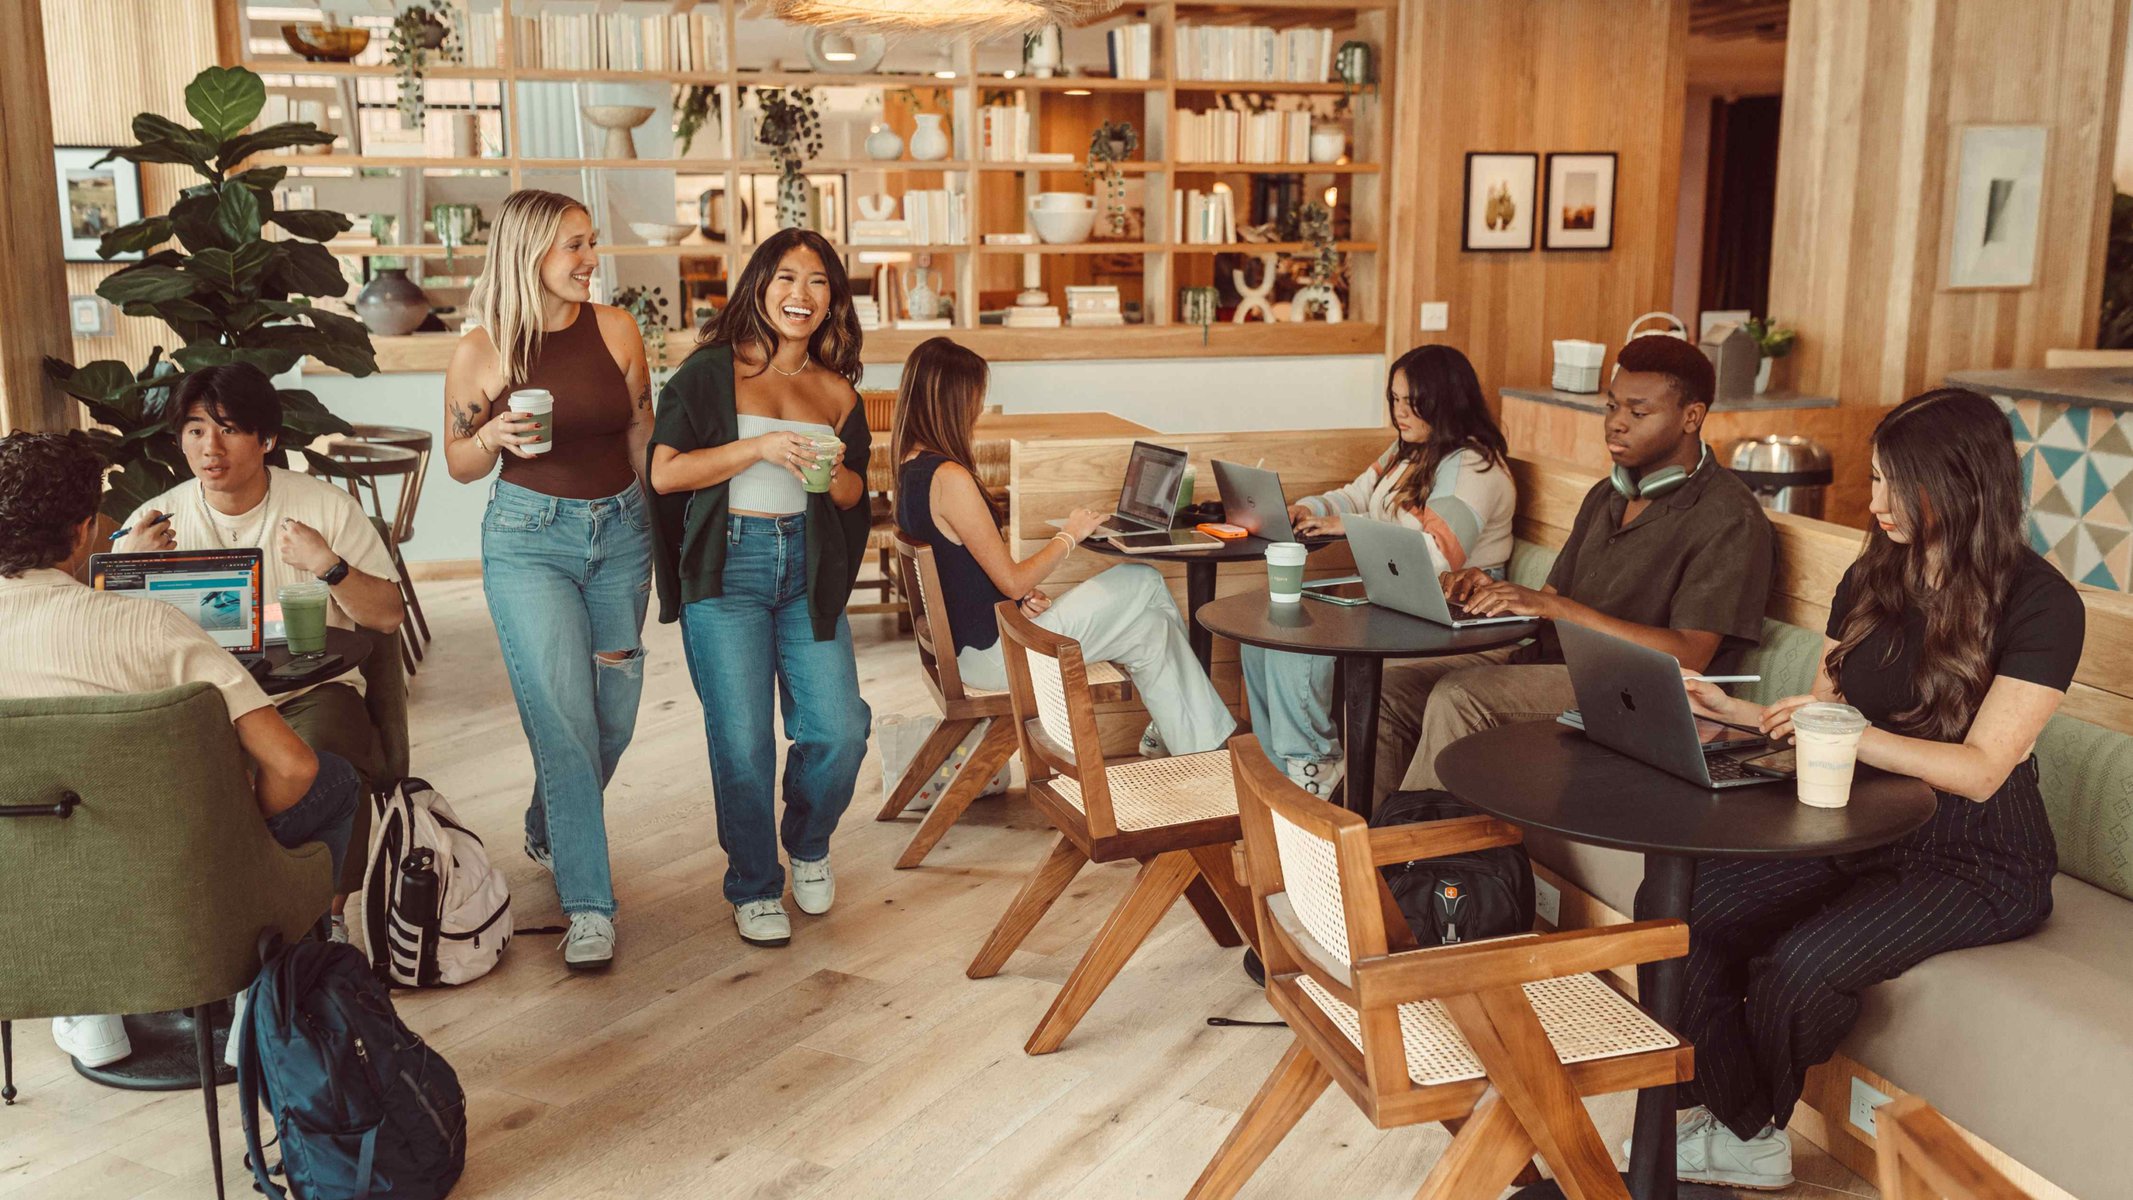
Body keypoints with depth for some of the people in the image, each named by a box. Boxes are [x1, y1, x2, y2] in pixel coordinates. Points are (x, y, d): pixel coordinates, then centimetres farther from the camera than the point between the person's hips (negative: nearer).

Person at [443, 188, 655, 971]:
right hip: (529, 538, -3)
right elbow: (460, 464, 5)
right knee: (565, 717, -12)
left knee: (614, 715, 9)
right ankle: (588, 907, -5)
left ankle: (550, 835, 38)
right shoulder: (481, 352, -6)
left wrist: (663, 527, 13)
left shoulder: (615, 330, 0)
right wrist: (496, 437, -16)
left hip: (620, 532, 4)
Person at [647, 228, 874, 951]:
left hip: (808, 567, 3)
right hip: (726, 566, -3)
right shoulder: (711, 371, 1)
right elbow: (665, 472, -7)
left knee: (840, 729, -6)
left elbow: (854, 496, 17)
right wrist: (759, 447, -16)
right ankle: (754, 887, 15)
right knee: (744, 740, -6)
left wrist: (835, 472, -6)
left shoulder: (837, 391, 11)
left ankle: (807, 846, 24)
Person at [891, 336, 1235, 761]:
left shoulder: (911, 468, 6)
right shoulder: (950, 479, -24)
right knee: (1145, 584, 2)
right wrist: (1069, 537, -4)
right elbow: (1012, 582, -20)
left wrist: (1024, 593, -2)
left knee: (1150, 625, 10)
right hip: (993, 654, -9)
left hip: (965, 642, 9)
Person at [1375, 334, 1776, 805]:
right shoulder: (1607, 496, 19)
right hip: (1549, 659, 8)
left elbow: (1689, 655, -17)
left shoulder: (1729, 518, -8)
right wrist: (1493, 592, -5)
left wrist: (1553, 607, -21)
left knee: (1459, 697, -29)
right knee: (1390, 690, -10)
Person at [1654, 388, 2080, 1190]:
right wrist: (1736, 712, -3)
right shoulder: (1872, 581, 9)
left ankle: (1741, 1126, 1)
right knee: (1684, 908, -18)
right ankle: (1748, 1143, -9)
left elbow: (1980, 770, -17)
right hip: (1860, 832, 6)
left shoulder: (2040, 604, -11)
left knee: (1804, 964, -30)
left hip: (1975, 861, -6)